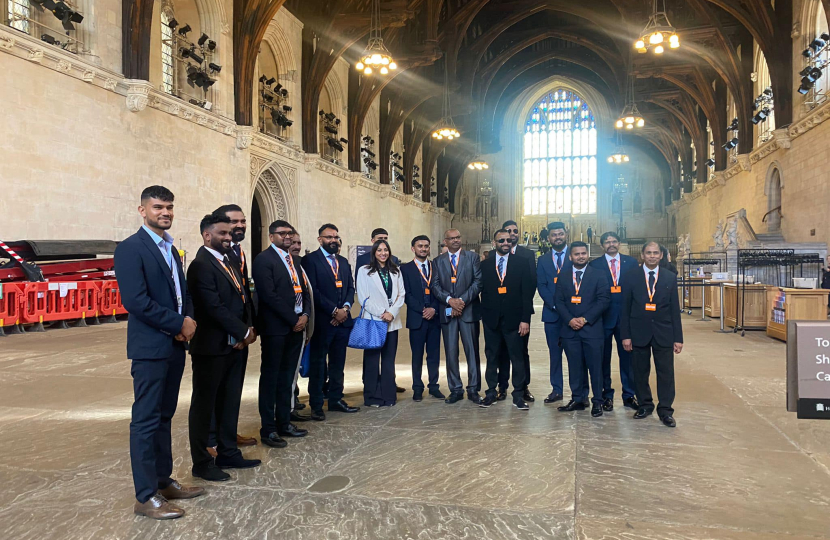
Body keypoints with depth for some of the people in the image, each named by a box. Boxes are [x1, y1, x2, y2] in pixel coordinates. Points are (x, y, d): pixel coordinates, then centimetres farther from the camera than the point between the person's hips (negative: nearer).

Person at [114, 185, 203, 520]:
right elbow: (135, 300, -20)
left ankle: (163, 481, 27)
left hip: (175, 345, 8)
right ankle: (146, 496, 9)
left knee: (164, 416, 15)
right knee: (146, 420, 0)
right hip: (150, 347, -8)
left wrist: (188, 321, -3)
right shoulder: (131, 248, -11)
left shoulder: (171, 249, 15)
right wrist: (178, 323, -15)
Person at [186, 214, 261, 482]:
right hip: (212, 347, -8)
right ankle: (201, 463, 16)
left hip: (236, 345, 9)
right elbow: (214, 308, -21)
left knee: (230, 403, 16)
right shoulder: (201, 265, -14)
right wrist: (244, 332, -14)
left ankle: (228, 453, 28)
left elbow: (244, 297, 11)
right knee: (204, 405, 5)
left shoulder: (229, 262, 14)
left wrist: (249, 329, -5)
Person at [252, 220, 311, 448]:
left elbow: (303, 289, 16)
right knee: (270, 378, 2)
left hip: (296, 326, 7)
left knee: (287, 378, 13)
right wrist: (293, 319, -14)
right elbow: (269, 295, -17)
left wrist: (304, 315, -2)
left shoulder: (294, 260, 16)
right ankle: (268, 429, 11)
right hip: (275, 327, -7)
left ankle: (284, 423, 23)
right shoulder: (263, 259, -8)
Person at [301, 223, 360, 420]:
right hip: (322, 321, -6)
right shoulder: (310, 260, -5)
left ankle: (336, 399, 23)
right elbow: (313, 291, -13)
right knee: (318, 363, 2)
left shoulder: (343, 262, 17)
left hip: (343, 320, 6)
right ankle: (316, 405, 11)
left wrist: (345, 308, -6)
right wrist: (334, 310, -15)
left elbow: (350, 288, 13)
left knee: (338, 363, 12)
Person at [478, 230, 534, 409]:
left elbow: (527, 293, -1)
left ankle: (519, 395, 11)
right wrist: (483, 315, -2)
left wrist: (525, 319, -7)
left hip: (514, 319, -1)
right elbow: (483, 292, 7)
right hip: (491, 320, 2)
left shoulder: (521, 264, 3)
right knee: (492, 358, 9)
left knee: (517, 358, 1)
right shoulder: (485, 265, 7)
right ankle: (491, 393, 19)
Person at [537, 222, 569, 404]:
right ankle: (557, 390, 15)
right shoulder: (543, 260, 12)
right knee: (554, 353, 7)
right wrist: (555, 305, -9)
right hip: (552, 313, 3)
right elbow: (541, 286, 3)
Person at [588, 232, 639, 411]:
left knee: (627, 356, 8)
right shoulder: (594, 265, 1)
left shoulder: (631, 262, 6)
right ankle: (606, 395, 19)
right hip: (603, 316, -1)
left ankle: (629, 395, 20)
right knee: (603, 358, 7)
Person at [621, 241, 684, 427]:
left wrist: (678, 337, 1)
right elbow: (625, 308, 0)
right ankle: (645, 405, 24)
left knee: (666, 372, 2)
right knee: (640, 372, 8)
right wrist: (625, 335, -5)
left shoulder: (670, 277, 4)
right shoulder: (631, 276, 1)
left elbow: (675, 309, 4)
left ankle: (665, 410, 12)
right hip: (639, 332, 0)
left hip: (663, 333, 1)